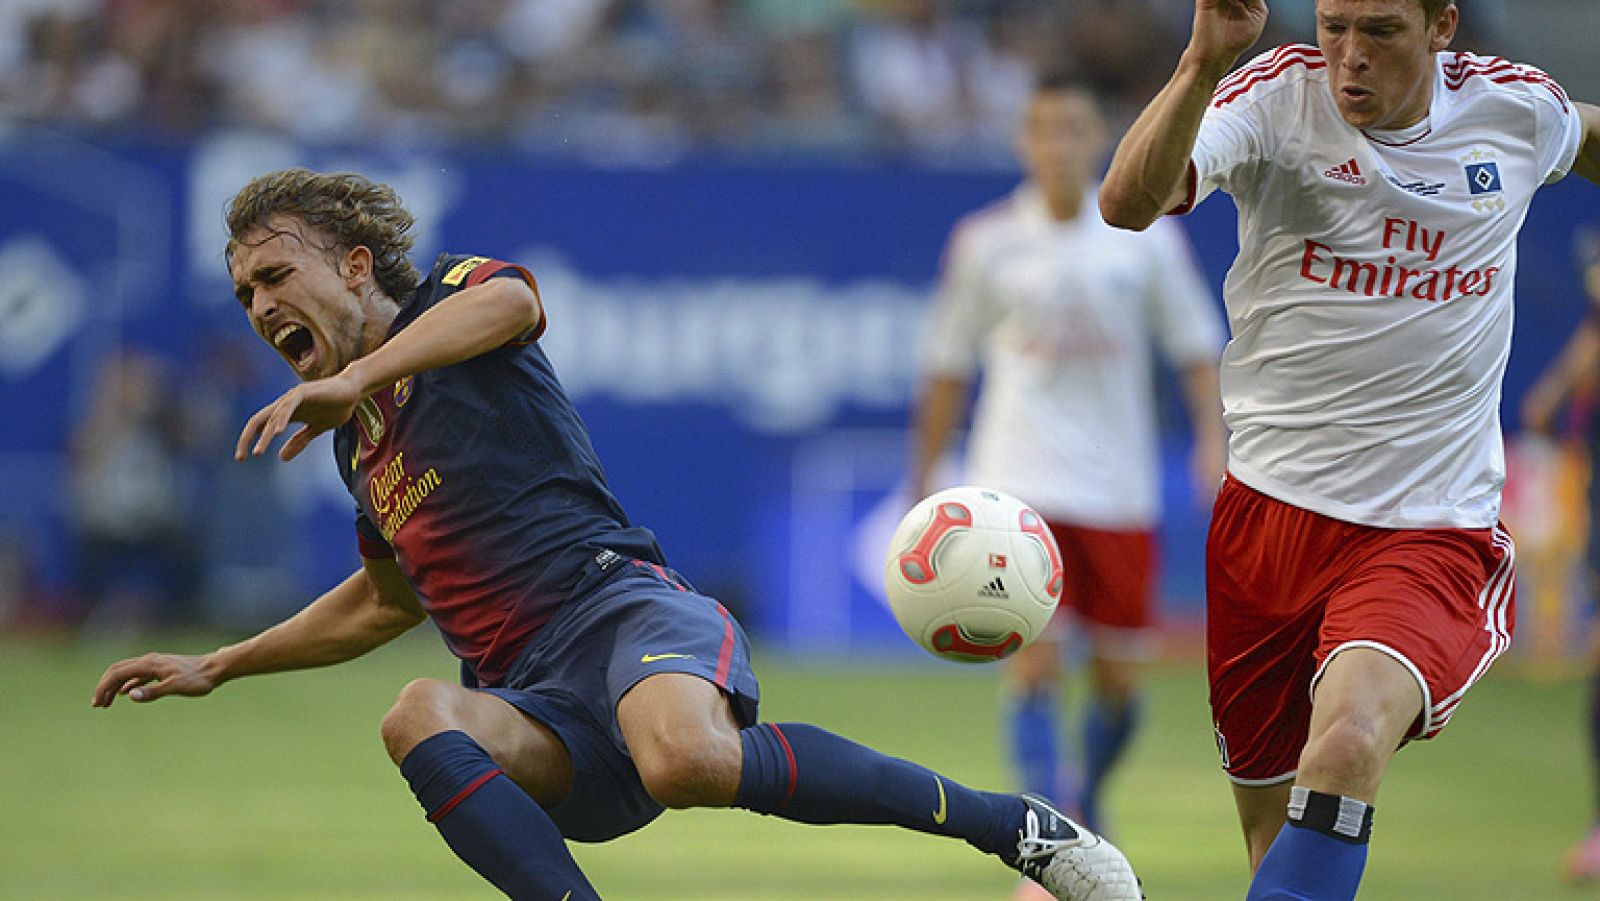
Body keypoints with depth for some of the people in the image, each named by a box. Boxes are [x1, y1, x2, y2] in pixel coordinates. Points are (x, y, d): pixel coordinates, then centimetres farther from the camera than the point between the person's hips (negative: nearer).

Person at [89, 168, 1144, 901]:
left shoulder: (451, 298, 9)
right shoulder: (359, 441, 30)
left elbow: (513, 300, -18)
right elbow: (385, 598, 48)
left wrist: (354, 376, -24)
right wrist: (218, 666, 43)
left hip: (621, 609, -6)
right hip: (537, 708, 7)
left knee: (686, 757, -40)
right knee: (420, 718, -30)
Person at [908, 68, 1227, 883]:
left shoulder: (1147, 238, 2)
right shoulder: (986, 242, 0)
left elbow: (1195, 347, 9)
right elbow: (948, 370, 8)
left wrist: (1213, 439, -6)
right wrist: (923, 487, 9)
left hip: (1119, 491, 2)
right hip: (1021, 483, -2)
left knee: (1120, 677, 6)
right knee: (1033, 663, -16)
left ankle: (1087, 806, 35)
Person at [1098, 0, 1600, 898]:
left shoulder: (1514, 108, 0)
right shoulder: (1277, 98, -8)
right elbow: (1128, 202, -27)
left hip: (1436, 530, -1)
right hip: (1272, 510, 1)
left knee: (1349, 741, -31)